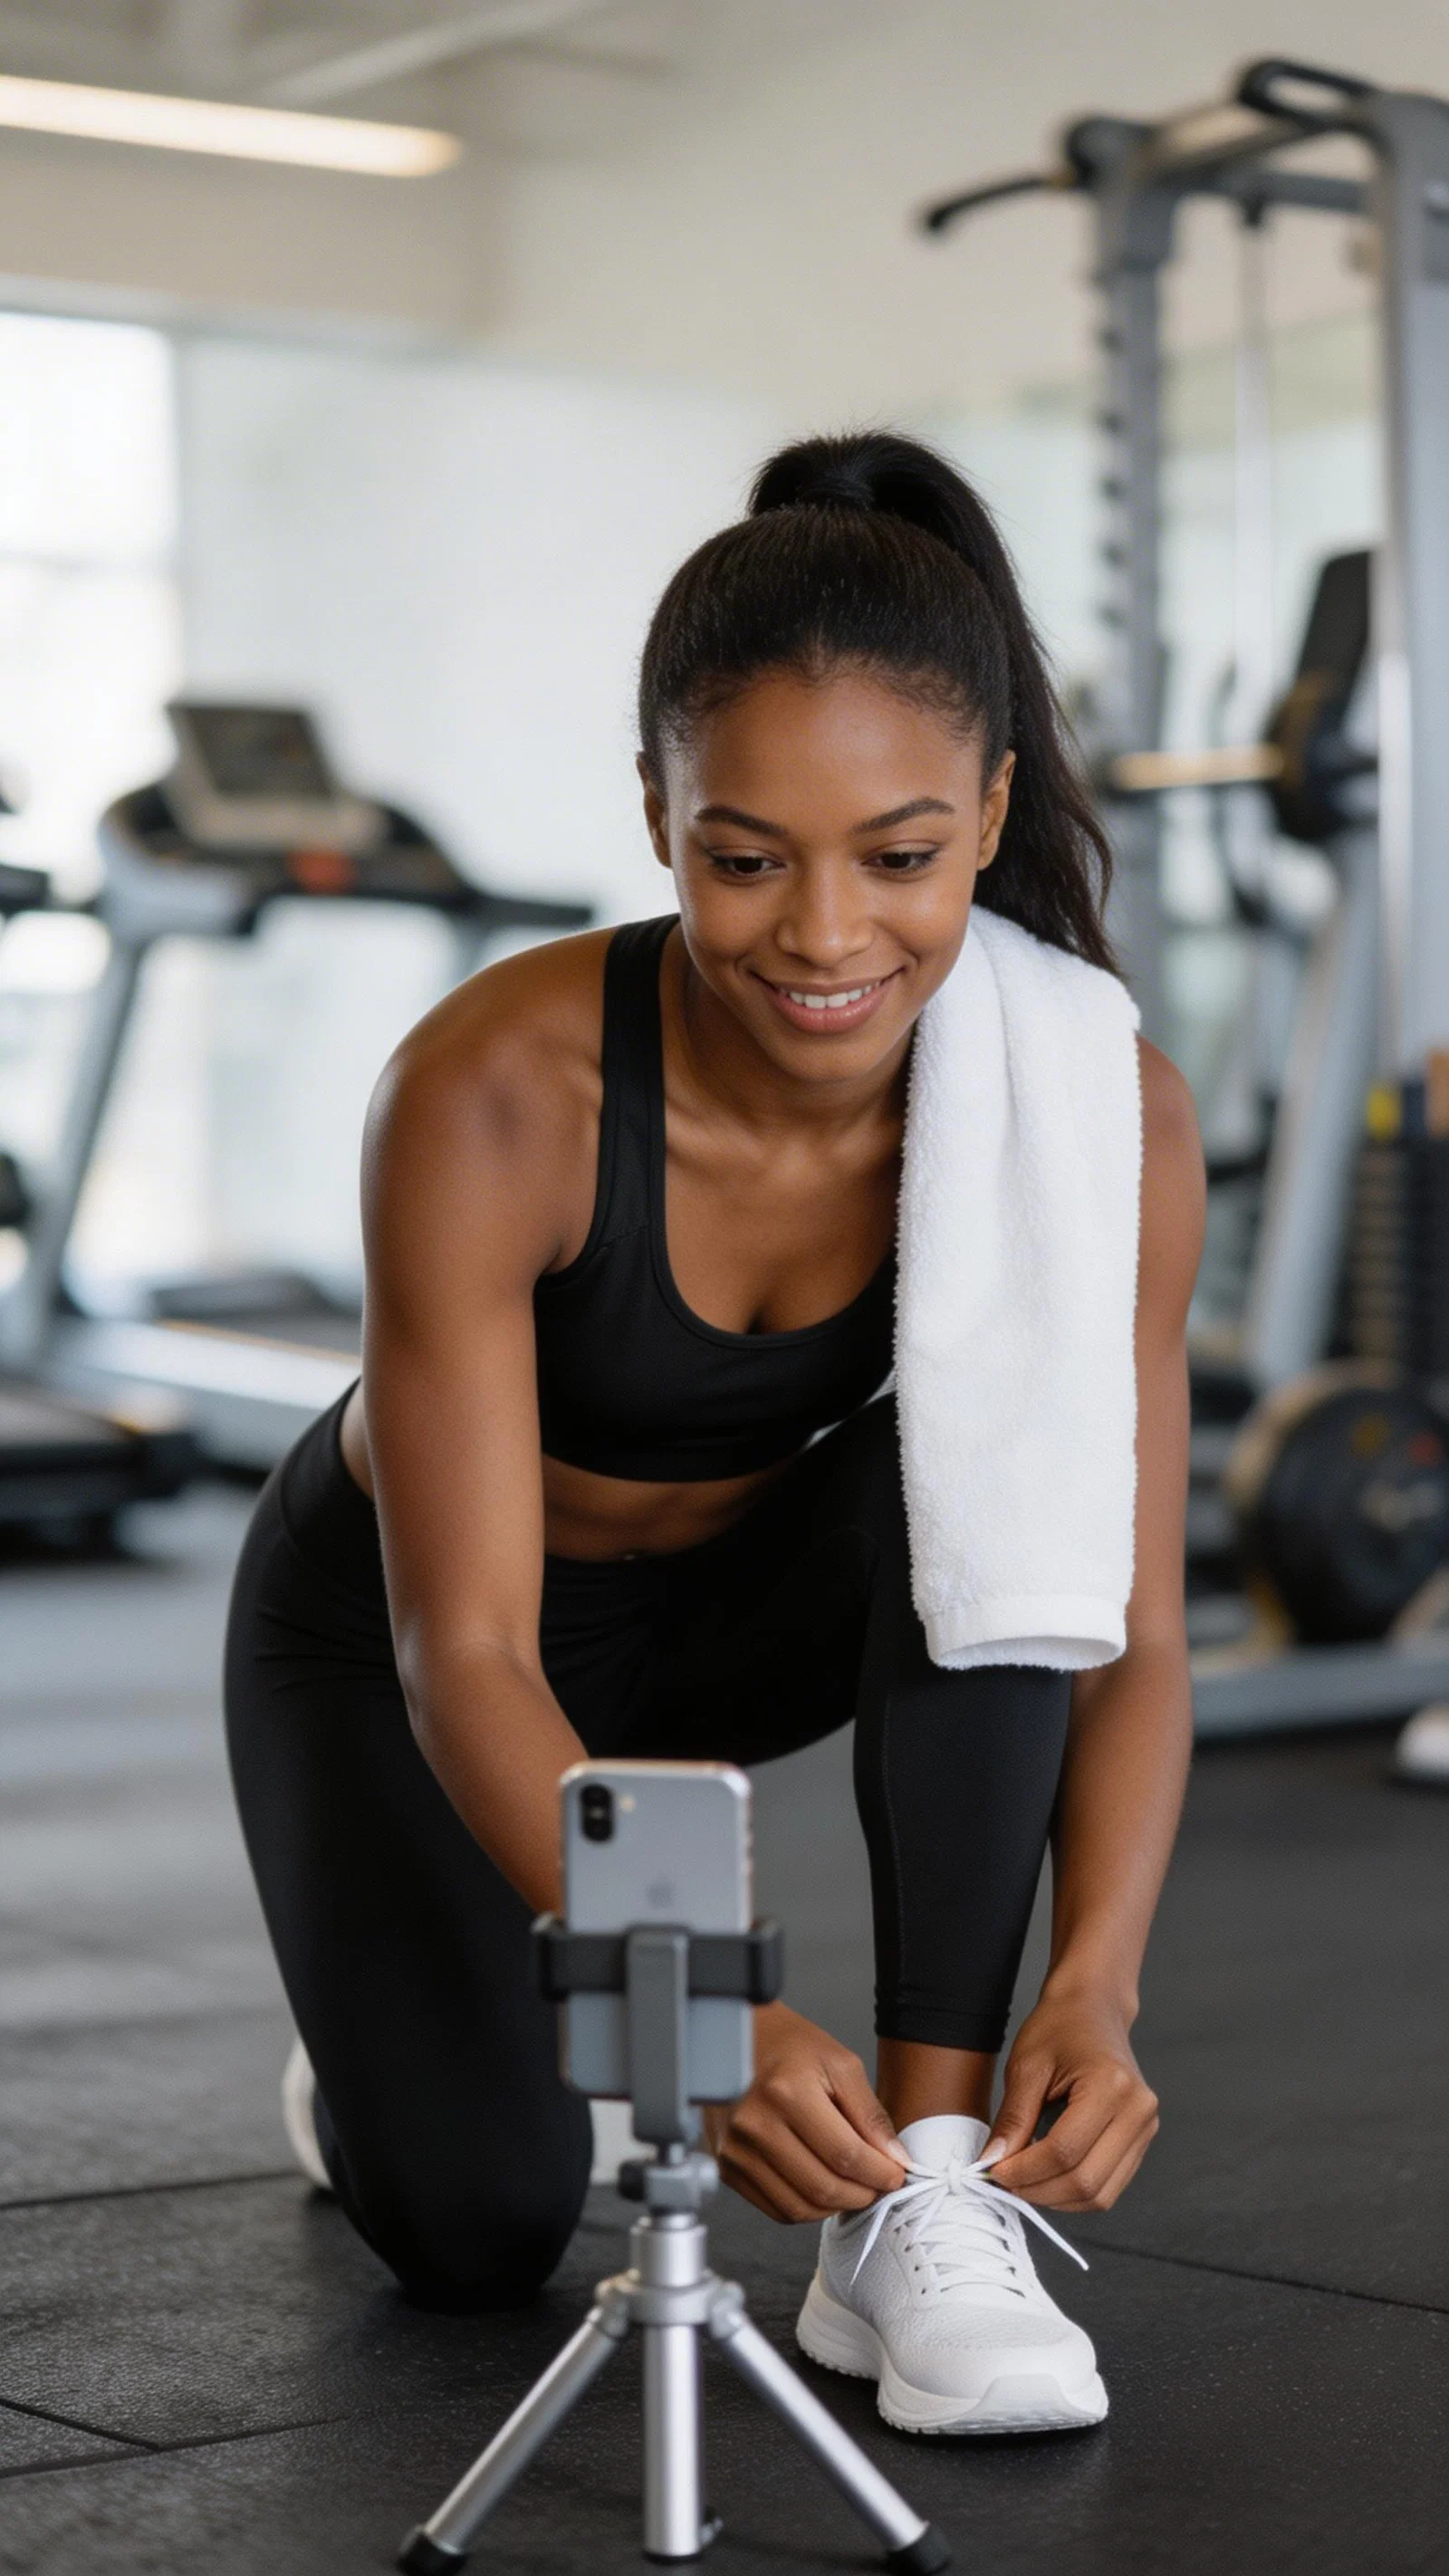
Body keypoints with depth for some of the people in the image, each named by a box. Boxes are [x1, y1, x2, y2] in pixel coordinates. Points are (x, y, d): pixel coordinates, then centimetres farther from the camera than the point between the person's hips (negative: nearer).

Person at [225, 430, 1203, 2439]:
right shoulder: (497, 1089, -35)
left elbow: (1130, 1632, -23)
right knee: (480, 2232, -15)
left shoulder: (1102, 1118, -27)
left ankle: (926, 2203, -25)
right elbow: (466, 1653, -35)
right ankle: (400, 2014, 22)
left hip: (738, 1597, 2)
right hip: (402, 1618, -2)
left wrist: (1096, 1981, -42)